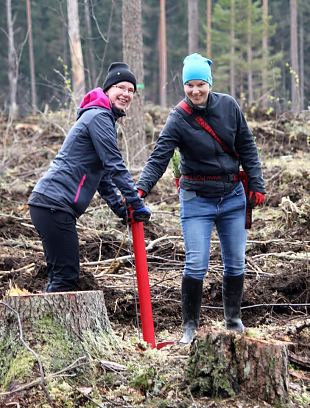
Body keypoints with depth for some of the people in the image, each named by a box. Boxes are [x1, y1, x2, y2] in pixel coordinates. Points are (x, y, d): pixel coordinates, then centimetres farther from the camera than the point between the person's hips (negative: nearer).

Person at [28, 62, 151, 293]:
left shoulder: (104, 118, 25)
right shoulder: (99, 116, -8)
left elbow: (102, 173, 28)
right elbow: (115, 165, -14)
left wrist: (121, 207, 20)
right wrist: (136, 203, -9)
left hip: (47, 202, 11)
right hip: (56, 204, -11)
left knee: (63, 275, 14)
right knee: (66, 276, -11)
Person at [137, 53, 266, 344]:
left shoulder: (228, 106, -3)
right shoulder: (178, 119, -13)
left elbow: (246, 147, 5)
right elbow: (159, 158, -21)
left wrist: (256, 185, 2)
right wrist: (141, 188, -35)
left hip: (233, 196, 3)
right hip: (197, 199, -3)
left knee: (236, 262, 11)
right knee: (196, 264, -10)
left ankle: (233, 318, 28)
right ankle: (190, 325, 4)